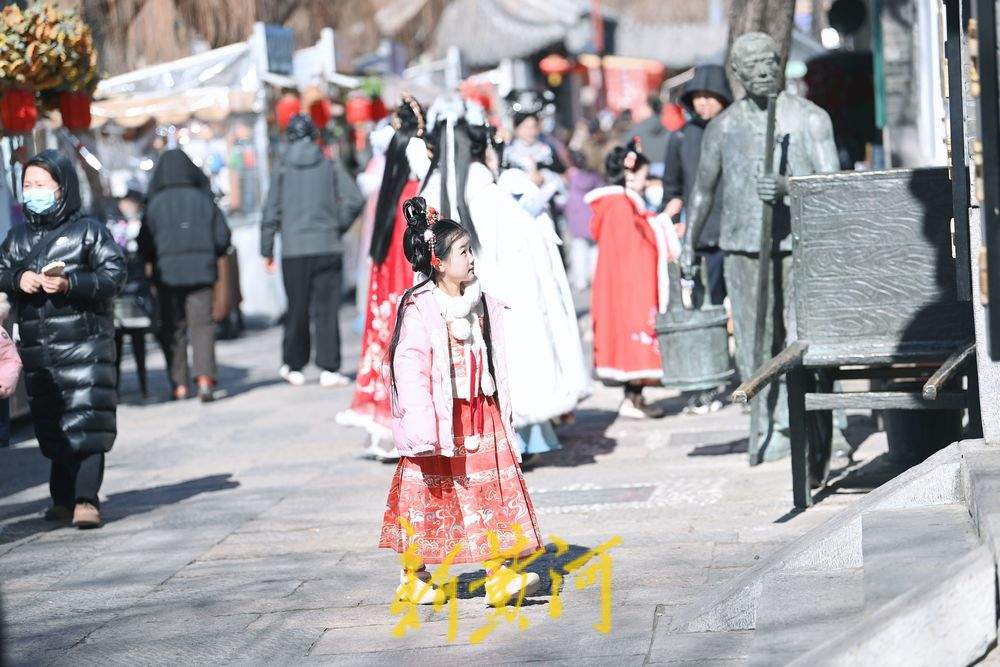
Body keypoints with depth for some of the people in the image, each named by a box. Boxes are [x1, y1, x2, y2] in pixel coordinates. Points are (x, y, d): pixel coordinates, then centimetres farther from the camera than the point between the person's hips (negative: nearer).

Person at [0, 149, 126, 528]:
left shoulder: (89, 231, 0)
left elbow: (114, 276, -6)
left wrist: (70, 284, -18)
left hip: (83, 341, -5)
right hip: (36, 347, 5)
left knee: (85, 421, -10)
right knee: (50, 426, 7)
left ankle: (86, 499, -12)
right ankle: (62, 499, 16)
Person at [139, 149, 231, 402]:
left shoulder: (155, 204, -4)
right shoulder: (204, 199, 0)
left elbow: (145, 247, -5)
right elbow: (223, 237, 2)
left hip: (167, 274, -1)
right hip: (201, 271, 1)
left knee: (172, 328, 8)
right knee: (202, 324, 3)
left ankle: (179, 385, 6)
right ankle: (204, 377, -14)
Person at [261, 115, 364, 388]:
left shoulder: (281, 168, 0)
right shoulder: (331, 165, 2)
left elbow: (271, 212, 0)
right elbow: (355, 199, -6)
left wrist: (267, 251, 7)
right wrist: (337, 227, 8)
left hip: (294, 250, 0)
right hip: (328, 247, 0)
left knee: (297, 309, 11)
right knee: (327, 309, 1)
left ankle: (293, 366, 18)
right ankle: (329, 369, -3)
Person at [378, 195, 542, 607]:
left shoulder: (480, 305, 8)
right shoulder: (419, 310, -14)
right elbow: (409, 369, -18)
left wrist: (500, 412, 16)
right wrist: (424, 430, -23)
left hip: (480, 416, 6)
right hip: (441, 416, -6)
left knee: (489, 489, 2)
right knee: (428, 492, 5)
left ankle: (497, 574, 3)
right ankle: (412, 576, 18)